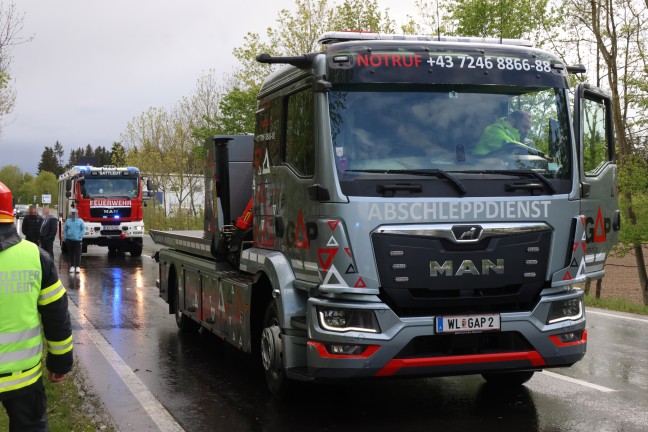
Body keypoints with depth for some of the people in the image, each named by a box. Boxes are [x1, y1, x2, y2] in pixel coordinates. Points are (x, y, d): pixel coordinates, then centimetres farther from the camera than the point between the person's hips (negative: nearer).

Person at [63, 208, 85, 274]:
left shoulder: (80, 221, 3)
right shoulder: (68, 221, 9)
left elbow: (83, 228, 0)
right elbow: (64, 229, 13)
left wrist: (80, 236, -8)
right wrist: (65, 237, 3)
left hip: (77, 240, -2)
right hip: (69, 239, 2)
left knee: (77, 253, -7)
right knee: (71, 253, 4)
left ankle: (77, 267, -6)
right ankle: (72, 266, 11)